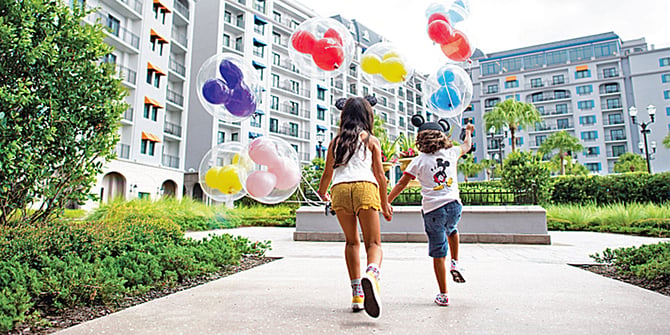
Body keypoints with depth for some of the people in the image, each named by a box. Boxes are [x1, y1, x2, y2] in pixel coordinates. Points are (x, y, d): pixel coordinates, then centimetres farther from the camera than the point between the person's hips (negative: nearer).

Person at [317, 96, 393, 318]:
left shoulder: (336, 141, 20)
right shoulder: (371, 140, 15)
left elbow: (327, 173, 23)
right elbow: (379, 174, 12)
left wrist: (322, 194, 42)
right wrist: (385, 203, 22)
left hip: (339, 190, 3)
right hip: (365, 188, -2)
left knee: (352, 241, 17)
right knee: (373, 243, -1)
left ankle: (357, 294, 12)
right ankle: (371, 274, -34)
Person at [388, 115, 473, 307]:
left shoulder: (419, 161, 1)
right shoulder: (451, 153, 8)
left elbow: (401, 184, 0)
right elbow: (467, 146, 31)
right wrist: (468, 132, 52)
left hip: (432, 210, -3)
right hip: (454, 205, 3)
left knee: (438, 252, 5)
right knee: (451, 230, 36)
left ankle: (443, 295, 12)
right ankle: (455, 263, 23)